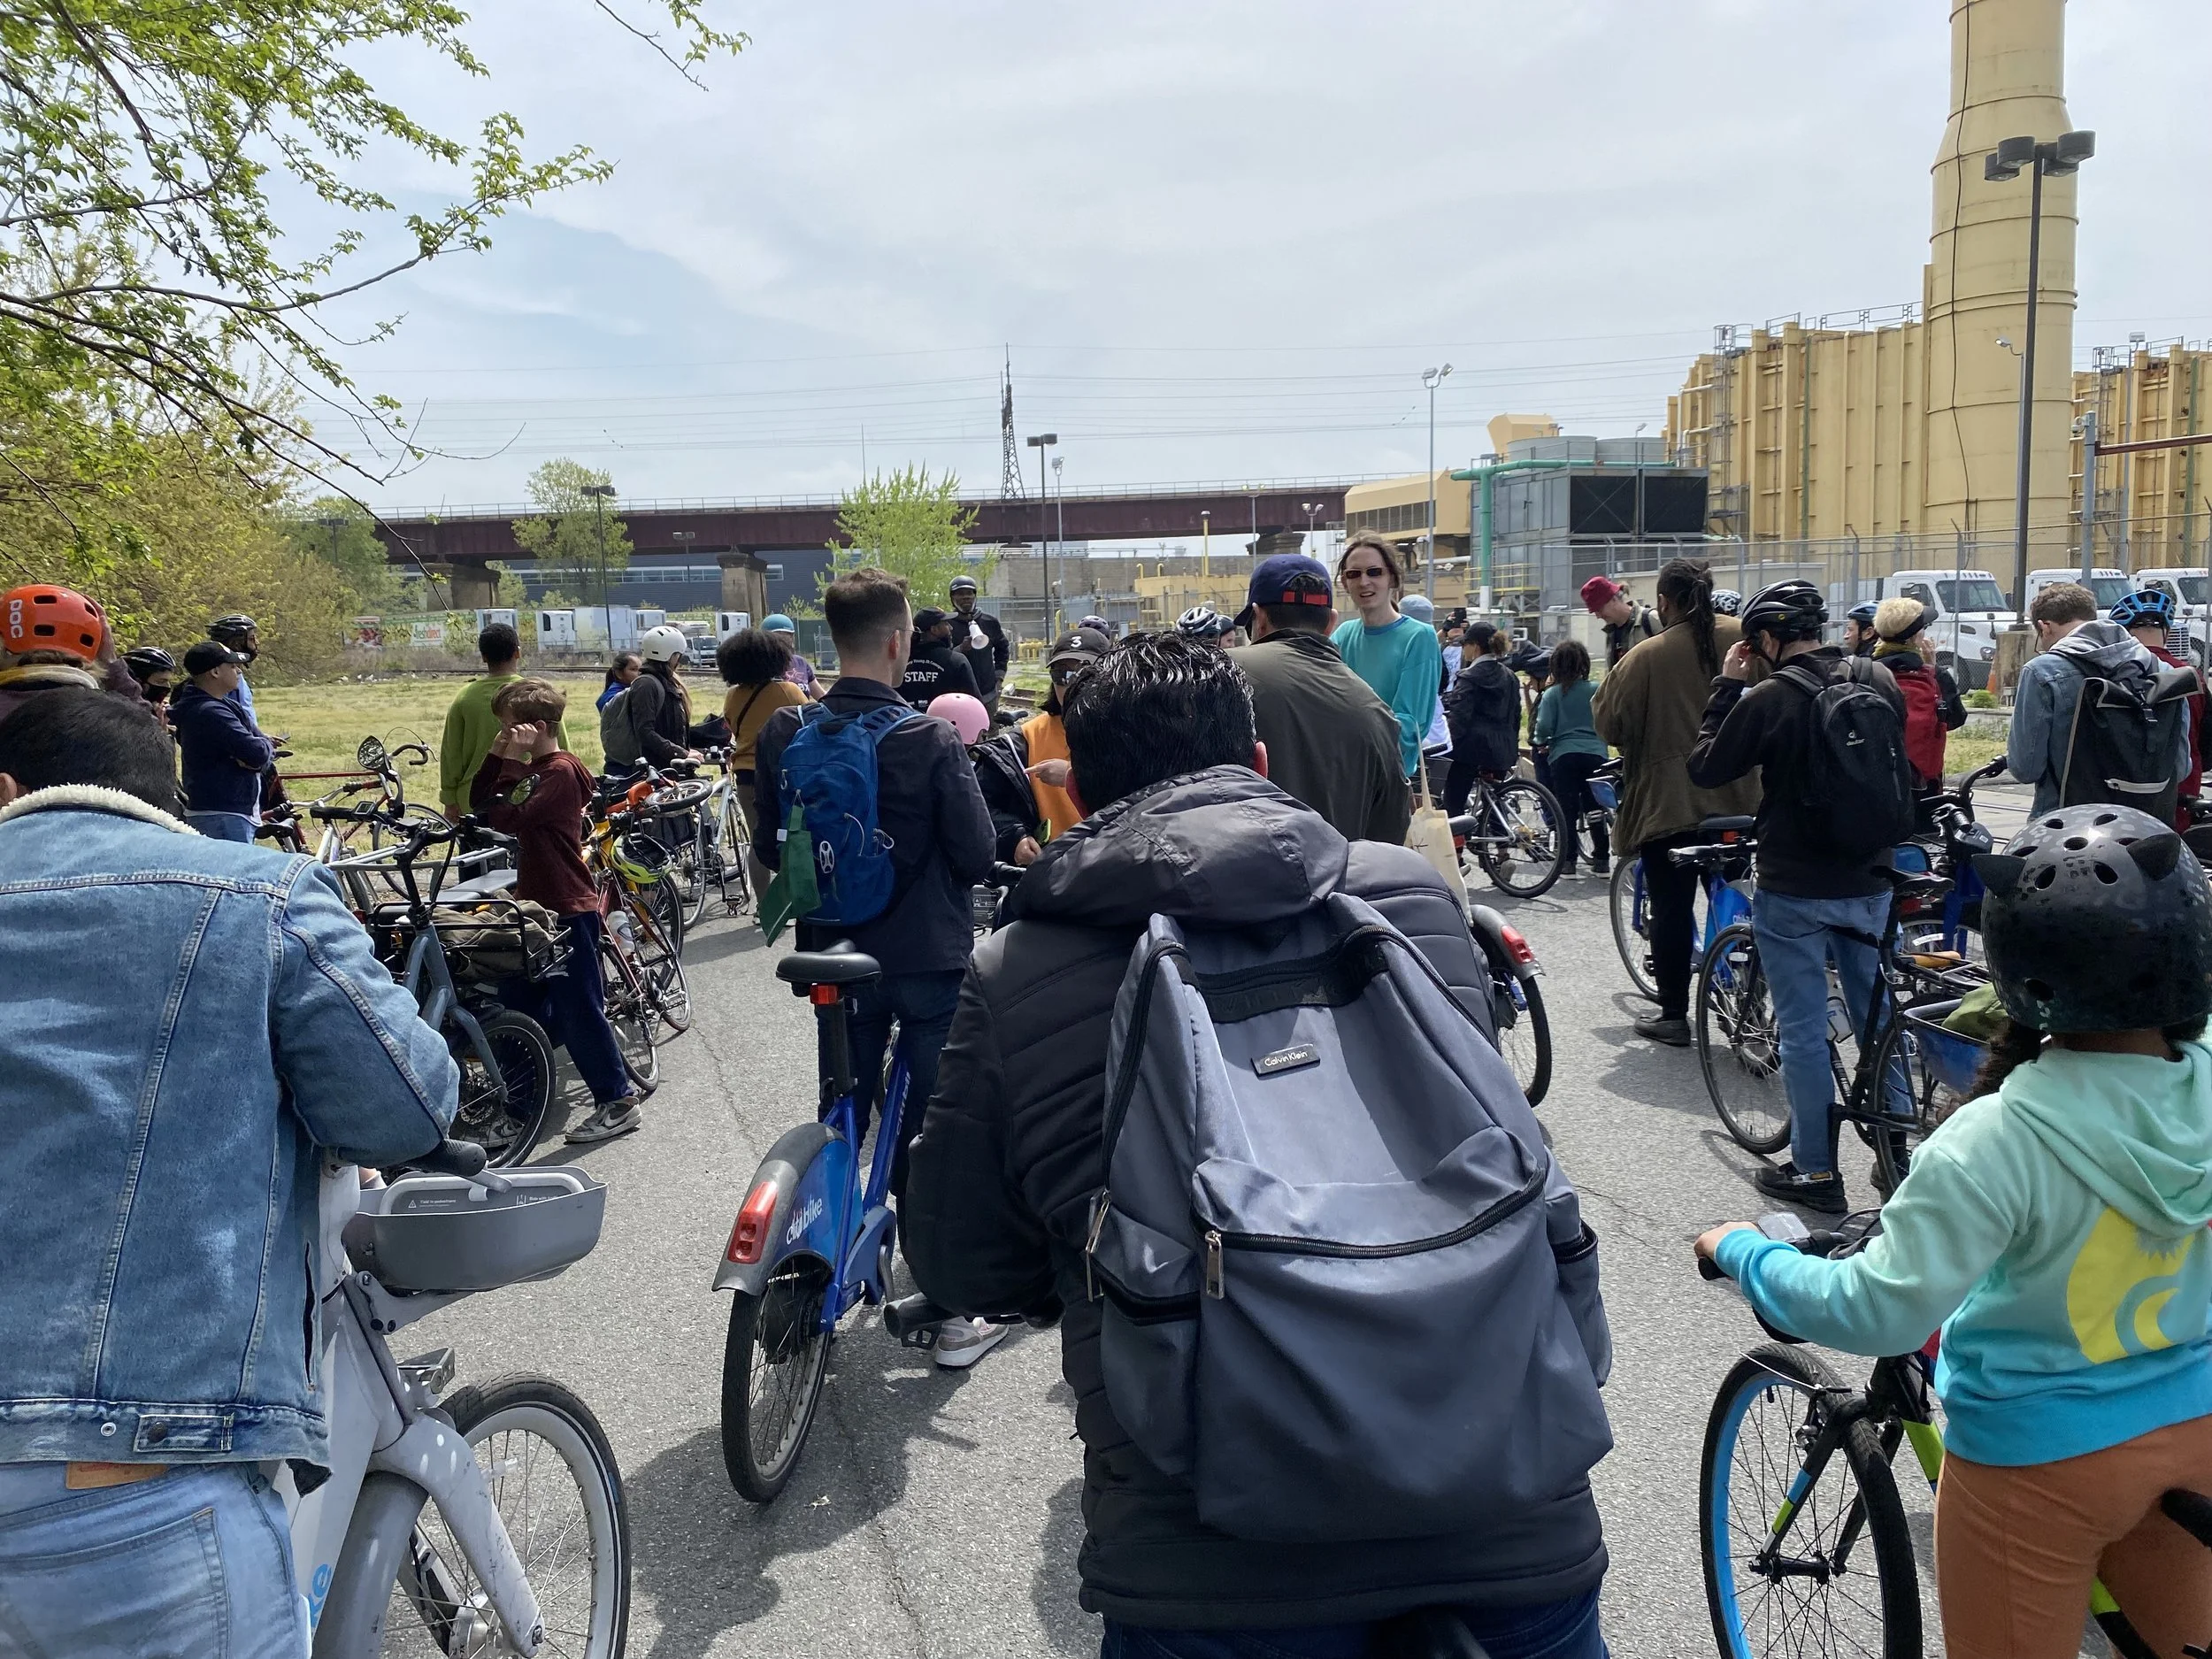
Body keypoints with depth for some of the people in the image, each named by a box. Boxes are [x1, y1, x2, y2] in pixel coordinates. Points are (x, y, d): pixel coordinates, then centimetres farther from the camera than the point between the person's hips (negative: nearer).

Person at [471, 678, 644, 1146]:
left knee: (578, 1010, -4)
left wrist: (514, 762, -20)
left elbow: (509, 819, -25)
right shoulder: (533, 769, 14)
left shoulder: (560, 771, -16)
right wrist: (498, 755, 1)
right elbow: (480, 803, 10)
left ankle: (618, 1101, 6)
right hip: (536, 904, 10)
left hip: (568, 910, -10)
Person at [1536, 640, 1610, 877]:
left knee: (1567, 810, 3)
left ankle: (1567, 861, 3)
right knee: (1595, 810, 8)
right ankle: (1601, 861, 10)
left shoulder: (1552, 693, -1)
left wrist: (1542, 743, 11)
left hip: (1564, 756, -2)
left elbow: (1544, 726, -8)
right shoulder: (1597, 691, 4)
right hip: (1596, 754, 2)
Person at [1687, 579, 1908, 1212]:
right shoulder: (1879, 680, 1)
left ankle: (1816, 1170, 11)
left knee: (1803, 1029, 4)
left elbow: (1704, 769, -6)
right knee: (1877, 1018, 17)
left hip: (1794, 890, -6)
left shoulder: (1767, 699, -17)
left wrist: (1727, 686, -2)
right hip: (1869, 884, 6)